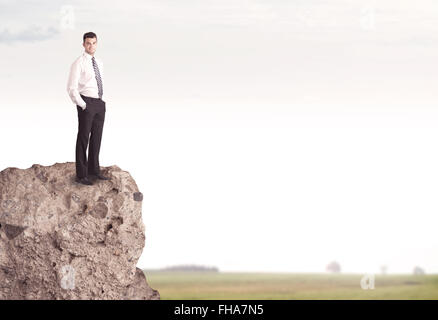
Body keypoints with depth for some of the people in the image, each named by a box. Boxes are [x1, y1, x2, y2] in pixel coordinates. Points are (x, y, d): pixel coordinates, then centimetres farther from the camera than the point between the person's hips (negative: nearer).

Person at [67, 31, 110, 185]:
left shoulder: (99, 63, 13)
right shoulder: (79, 63, -10)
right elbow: (71, 88, -13)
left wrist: (102, 102, 14)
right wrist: (82, 105, -14)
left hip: (99, 104, 7)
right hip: (86, 104, -7)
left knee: (96, 138, 12)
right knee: (83, 138, -2)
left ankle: (94, 170, 23)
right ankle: (81, 174, 4)